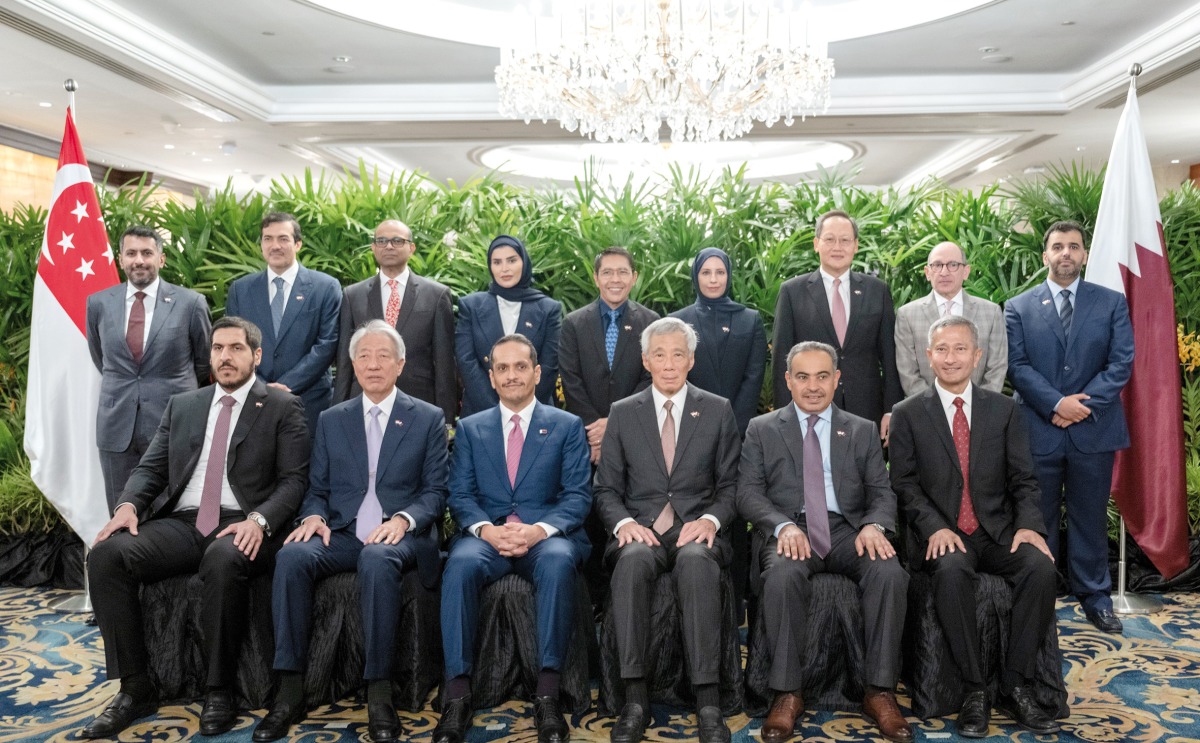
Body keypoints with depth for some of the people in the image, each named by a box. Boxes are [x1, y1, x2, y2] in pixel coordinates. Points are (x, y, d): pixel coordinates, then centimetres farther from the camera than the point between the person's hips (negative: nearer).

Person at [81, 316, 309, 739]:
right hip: (181, 524, 5)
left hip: (241, 528, -4)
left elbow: (293, 480, -3)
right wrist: (129, 504, -7)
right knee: (106, 554, -22)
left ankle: (218, 692, -20)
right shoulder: (182, 406, 21)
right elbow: (150, 468, 15)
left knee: (223, 560, -38)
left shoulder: (283, 408, 6)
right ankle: (135, 690, -11)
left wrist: (259, 520, -21)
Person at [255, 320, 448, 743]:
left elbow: (435, 491, 3)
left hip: (398, 536, -3)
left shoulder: (428, 419, 8)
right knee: (291, 556, -29)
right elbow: (317, 489, 15)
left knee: (377, 560, -37)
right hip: (341, 534, 3)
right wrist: (314, 516, -8)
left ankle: (379, 694, -28)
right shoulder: (331, 420, 17)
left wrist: (402, 519, -16)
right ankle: (290, 691, -23)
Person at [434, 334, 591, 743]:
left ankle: (547, 694, -30)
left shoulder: (567, 426, 11)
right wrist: (487, 530, -14)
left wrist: (541, 529, -18)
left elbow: (578, 495, 2)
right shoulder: (470, 428, 16)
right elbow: (460, 494, 7)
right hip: (486, 533, 1)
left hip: (547, 535, -1)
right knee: (461, 564, -33)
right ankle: (457, 695, -27)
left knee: (558, 561, -36)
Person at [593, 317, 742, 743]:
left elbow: (730, 484, 9)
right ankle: (635, 699, -30)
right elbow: (606, 489, 10)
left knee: (697, 561, -36)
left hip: (698, 531, 0)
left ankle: (707, 700, -33)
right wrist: (624, 523, -11)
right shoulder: (622, 413, 12)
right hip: (641, 532, 1)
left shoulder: (718, 411, 11)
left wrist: (710, 519, -11)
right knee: (633, 559, -35)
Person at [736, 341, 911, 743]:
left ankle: (879, 691, -16)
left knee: (890, 572, -29)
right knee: (782, 575, -35)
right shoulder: (762, 430, 13)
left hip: (848, 530, 2)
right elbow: (749, 492, 3)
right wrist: (784, 525, -17)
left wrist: (874, 525, -14)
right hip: (789, 530, -1)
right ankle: (786, 693, -21)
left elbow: (882, 492, 11)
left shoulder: (863, 431, 18)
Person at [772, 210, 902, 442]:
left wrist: (891, 410, 2)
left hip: (866, 413, 2)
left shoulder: (877, 290, 7)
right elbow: (782, 359, 1)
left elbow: (890, 355, 7)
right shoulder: (792, 291, 2)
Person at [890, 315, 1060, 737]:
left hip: (999, 532, 2)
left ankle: (1017, 685, -14)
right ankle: (974, 690, -21)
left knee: (1041, 567, -27)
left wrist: (1029, 525, -11)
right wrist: (935, 527, -16)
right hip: (943, 535, -2)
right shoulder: (908, 415, 5)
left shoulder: (1004, 410, 10)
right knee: (952, 571, -34)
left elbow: (1023, 480, 7)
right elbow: (905, 485, 0)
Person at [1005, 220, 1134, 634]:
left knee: (1091, 518, 10)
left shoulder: (1112, 303, 6)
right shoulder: (1018, 307, 4)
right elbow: (1017, 367, -5)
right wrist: (1057, 403, -17)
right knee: (1038, 521, 8)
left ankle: (1095, 597, 22)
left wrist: (1084, 402, -14)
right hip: (1038, 430, 0)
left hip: (1094, 428, 1)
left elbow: (1121, 363, -2)